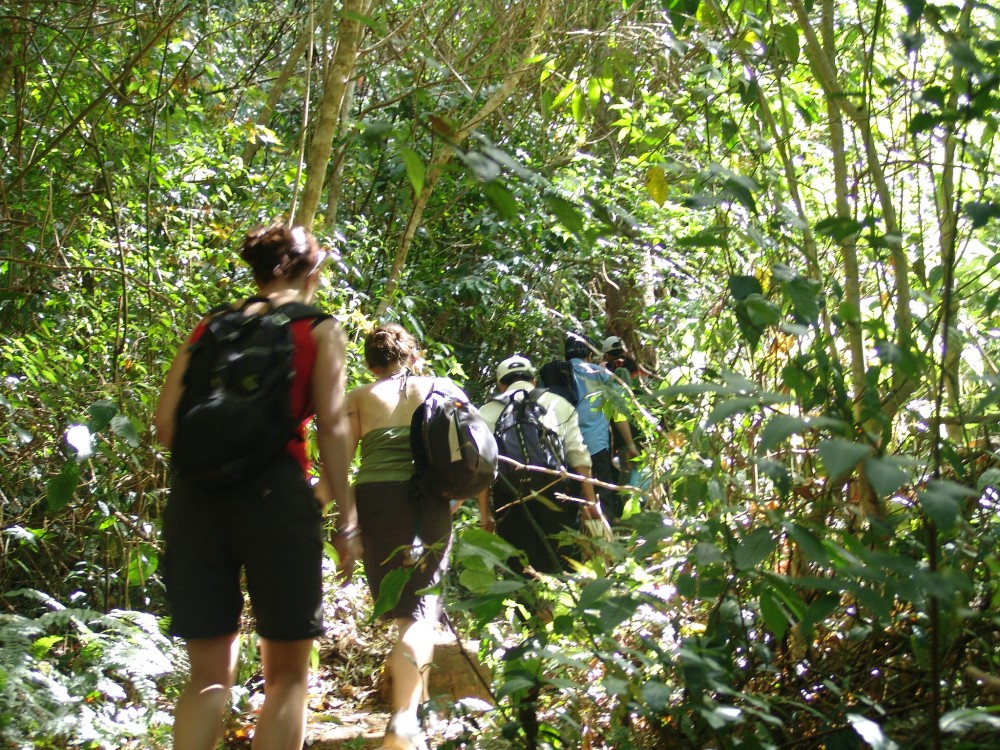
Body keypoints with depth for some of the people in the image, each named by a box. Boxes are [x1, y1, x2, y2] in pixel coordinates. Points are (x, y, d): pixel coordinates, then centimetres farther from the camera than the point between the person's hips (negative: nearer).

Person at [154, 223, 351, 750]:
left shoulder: (209, 327, 14)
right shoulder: (319, 330, 6)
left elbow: (166, 423, 7)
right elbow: (332, 425, -3)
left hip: (196, 494, 4)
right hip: (275, 489, -3)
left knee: (208, 673, 11)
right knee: (286, 672, 8)